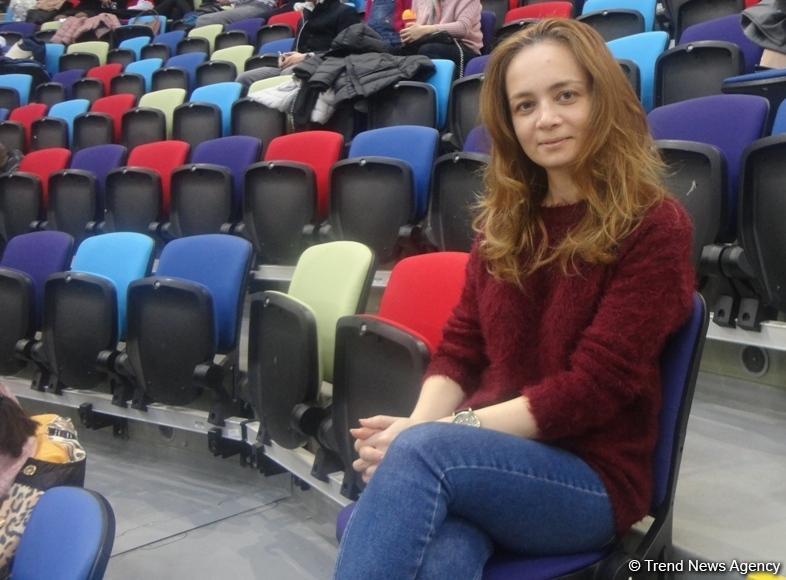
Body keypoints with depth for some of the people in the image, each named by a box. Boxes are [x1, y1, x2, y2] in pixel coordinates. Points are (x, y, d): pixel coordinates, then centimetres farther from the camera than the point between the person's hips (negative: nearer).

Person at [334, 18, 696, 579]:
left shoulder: (653, 227, -7)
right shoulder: (506, 218, 11)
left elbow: (591, 387, -14)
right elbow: (460, 347, 10)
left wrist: (426, 434, -19)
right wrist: (419, 424, -12)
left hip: (590, 478, -3)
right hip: (488, 458, 4)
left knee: (420, 452, -33)